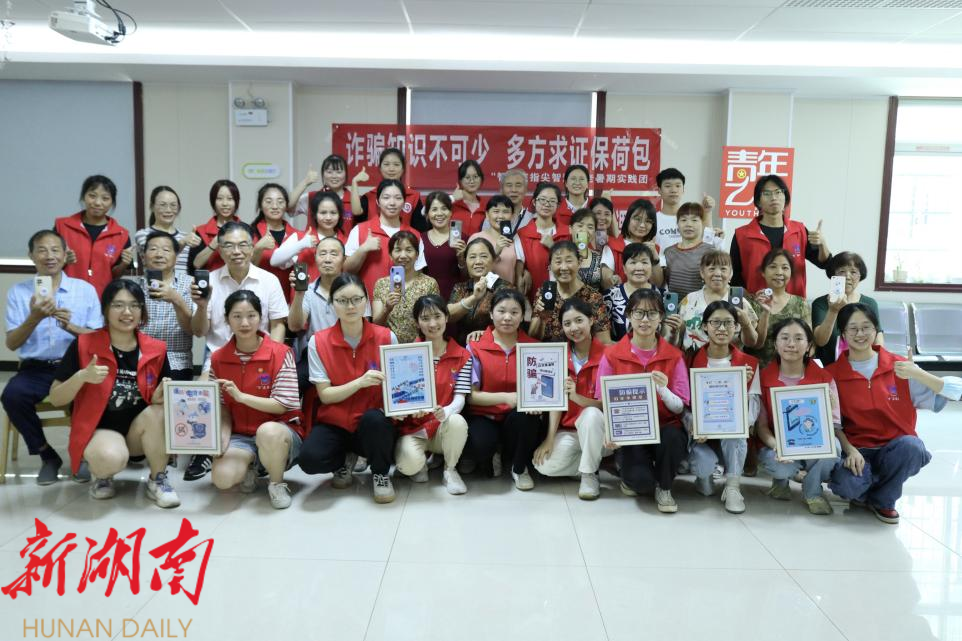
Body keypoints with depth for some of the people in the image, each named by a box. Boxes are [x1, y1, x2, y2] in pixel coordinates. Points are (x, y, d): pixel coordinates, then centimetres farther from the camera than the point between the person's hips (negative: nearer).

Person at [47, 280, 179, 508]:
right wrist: (82, 376, -27)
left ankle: (158, 481, -10)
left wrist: (161, 397, -18)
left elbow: (159, 399, 7)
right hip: (100, 428, -3)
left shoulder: (156, 350, -2)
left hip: (139, 431, 3)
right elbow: (55, 399, -8)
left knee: (158, 412, -31)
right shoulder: (84, 345, -10)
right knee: (111, 458, -37)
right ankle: (101, 474, 3)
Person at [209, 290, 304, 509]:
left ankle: (277, 483, -8)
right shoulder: (218, 359, 2)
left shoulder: (281, 353, -11)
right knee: (222, 478, -26)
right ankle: (250, 466, 12)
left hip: (281, 431, -3)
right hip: (240, 435, 3)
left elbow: (282, 405, -14)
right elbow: (223, 409, 4)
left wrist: (241, 396, -24)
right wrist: (223, 439, -14)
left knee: (267, 431, -39)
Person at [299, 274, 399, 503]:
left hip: (372, 424, 0)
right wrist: (360, 383, -25)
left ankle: (381, 473, -4)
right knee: (310, 459, -30)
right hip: (334, 424, 0)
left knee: (374, 419, -37)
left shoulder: (386, 337, -5)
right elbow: (325, 395, -8)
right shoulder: (318, 342, -5)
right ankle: (346, 458, 8)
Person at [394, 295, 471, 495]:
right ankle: (422, 463, 10)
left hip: (444, 427, 1)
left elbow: (460, 397, -10)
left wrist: (446, 411, -34)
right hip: (413, 427, 0)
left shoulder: (462, 356, -1)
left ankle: (450, 470, -6)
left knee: (458, 421, -36)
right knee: (409, 464, -31)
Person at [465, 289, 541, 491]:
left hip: (518, 420, 2)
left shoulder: (534, 348, 2)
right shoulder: (475, 347, -4)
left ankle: (519, 467, -3)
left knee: (526, 415, -33)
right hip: (484, 416, -1)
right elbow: (471, 395, -8)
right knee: (480, 444, -34)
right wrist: (506, 397, -23)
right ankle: (493, 458, 7)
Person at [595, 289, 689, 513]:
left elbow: (680, 407, -3)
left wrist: (663, 390, -24)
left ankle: (664, 488, -2)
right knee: (641, 481, -28)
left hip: (665, 427, 2)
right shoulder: (612, 355, -3)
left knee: (673, 437, -35)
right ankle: (632, 476, 14)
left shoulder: (674, 356, -1)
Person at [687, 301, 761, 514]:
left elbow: (754, 408, -6)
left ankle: (732, 486, -16)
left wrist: (742, 386, -26)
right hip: (701, 434, -1)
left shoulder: (748, 363, -1)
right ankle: (704, 476, 10)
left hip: (734, 436, 1)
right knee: (703, 465, -32)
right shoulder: (693, 360, -2)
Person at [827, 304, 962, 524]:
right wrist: (850, 451, -19)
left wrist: (918, 374, -24)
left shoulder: (899, 366, -2)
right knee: (846, 484, -34)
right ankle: (862, 489, 8)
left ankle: (882, 500, -3)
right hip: (857, 449, -2)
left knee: (911, 446, -34)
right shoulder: (832, 374, -2)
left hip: (896, 446, 2)